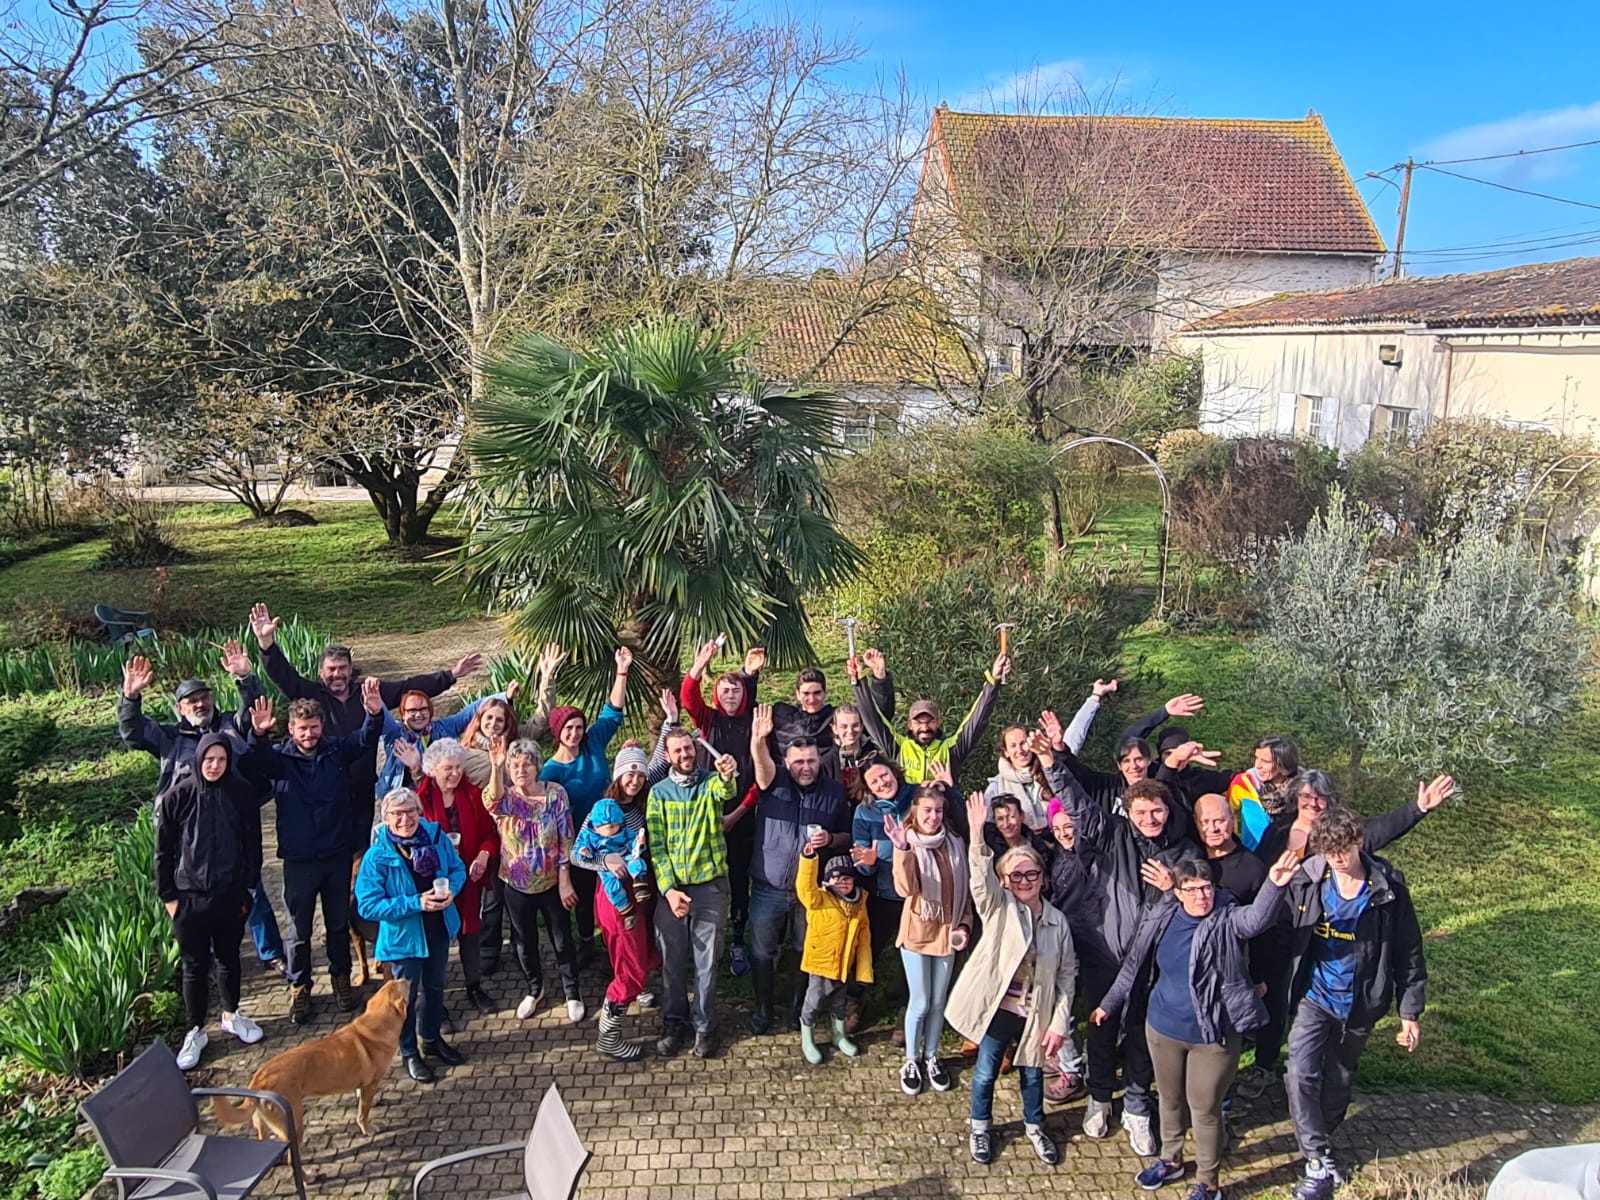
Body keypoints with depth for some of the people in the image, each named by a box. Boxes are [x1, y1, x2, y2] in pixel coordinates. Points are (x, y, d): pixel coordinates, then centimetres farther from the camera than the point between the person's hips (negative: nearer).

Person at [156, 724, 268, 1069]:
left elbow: (253, 844, 2)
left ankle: (231, 1015, 37)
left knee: (229, 958, 17)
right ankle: (195, 1031, 25)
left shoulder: (242, 793, -7)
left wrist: (249, 887, 1)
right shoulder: (177, 795, -11)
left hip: (230, 895, 2)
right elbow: (163, 850, -3)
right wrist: (168, 896, -3)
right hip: (189, 897, -1)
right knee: (195, 966, 10)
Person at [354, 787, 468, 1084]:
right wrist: (415, 903, -29)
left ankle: (431, 1039, 47)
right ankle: (409, 1053, 36)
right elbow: (368, 905, -23)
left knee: (435, 988, 24)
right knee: (408, 996, 13)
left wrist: (451, 889, -21)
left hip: (438, 930, 4)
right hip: (403, 936, -4)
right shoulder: (377, 856, -23)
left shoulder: (436, 836, -12)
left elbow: (457, 869, 1)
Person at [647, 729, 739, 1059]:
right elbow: (655, 846, 0)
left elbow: (724, 791, -27)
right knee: (672, 960, 10)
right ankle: (674, 1023, 26)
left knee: (707, 960, 6)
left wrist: (728, 775, -51)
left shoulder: (711, 781, 0)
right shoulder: (659, 792, 3)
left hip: (710, 884, -1)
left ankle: (705, 1026, 20)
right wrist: (668, 888, -12)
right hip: (671, 886, 1)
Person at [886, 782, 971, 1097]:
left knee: (938, 1001, 13)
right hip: (917, 933, -3)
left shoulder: (955, 844, -1)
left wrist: (964, 925, -3)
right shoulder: (907, 842, -11)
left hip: (947, 933, 3)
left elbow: (964, 891, 8)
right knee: (920, 1002, 3)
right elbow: (905, 888, -28)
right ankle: (911, 1061, 23)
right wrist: (903, 849, -41)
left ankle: (931, 1057, 32)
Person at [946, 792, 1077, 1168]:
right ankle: (980, 1126, 37)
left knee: (1032, 1073, 19)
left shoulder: (1057, 921, -1)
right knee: (985, 1073, 11)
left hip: (1035, 1014, 2)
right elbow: (981, 878, -28)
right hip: (997, 1008, -2)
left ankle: (1034, 1126, 45)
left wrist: (1059, 1023, -4)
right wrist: (977, 835, -45)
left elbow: (1067, 976, 2)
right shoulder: (997, 908, -7)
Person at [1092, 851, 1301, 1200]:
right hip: (1163, 1027, 4)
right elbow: (1134, 964, 6)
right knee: (1170, 1098, 22)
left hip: (1213, 1034, -4)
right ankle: (1170, 1160, 46)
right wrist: (1108, 1004, 14)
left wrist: (1274, 884, -59)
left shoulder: (1227, 920, -16)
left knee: (1204, 1107, 9)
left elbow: (1257, 919, -39)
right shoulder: (1161, 919, -6)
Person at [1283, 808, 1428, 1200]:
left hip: (1359, 1003, 0)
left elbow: (1408, 949, -5)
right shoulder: (1306, 880, -12)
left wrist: (1410, 1011, -3)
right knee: (1301, 1075, -15)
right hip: (1314, 995, 0)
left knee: (1339, 1081, 16)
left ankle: (1318, 1141, 40)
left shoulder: (1387, 886, -12)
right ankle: (1319, 1163, -4)